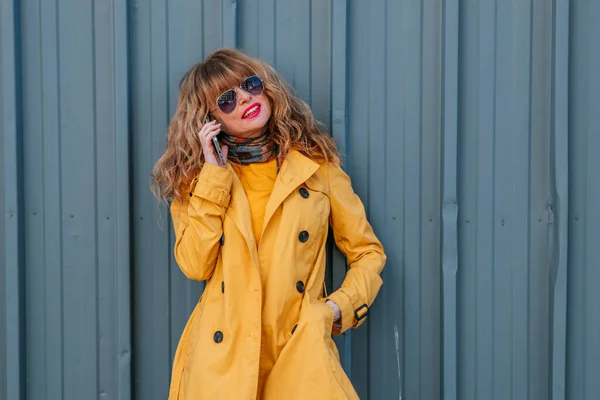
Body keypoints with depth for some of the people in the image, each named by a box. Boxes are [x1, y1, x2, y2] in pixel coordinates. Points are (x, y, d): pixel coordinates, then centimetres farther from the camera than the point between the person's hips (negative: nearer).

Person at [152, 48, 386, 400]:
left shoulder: (317, 164, 6)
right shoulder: (201, 174, 8)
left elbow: (368, 253, 12)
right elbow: (195, 265, -6)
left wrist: (337, 309, -3)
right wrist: (214, 173, -5)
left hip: (299, 351, 0)